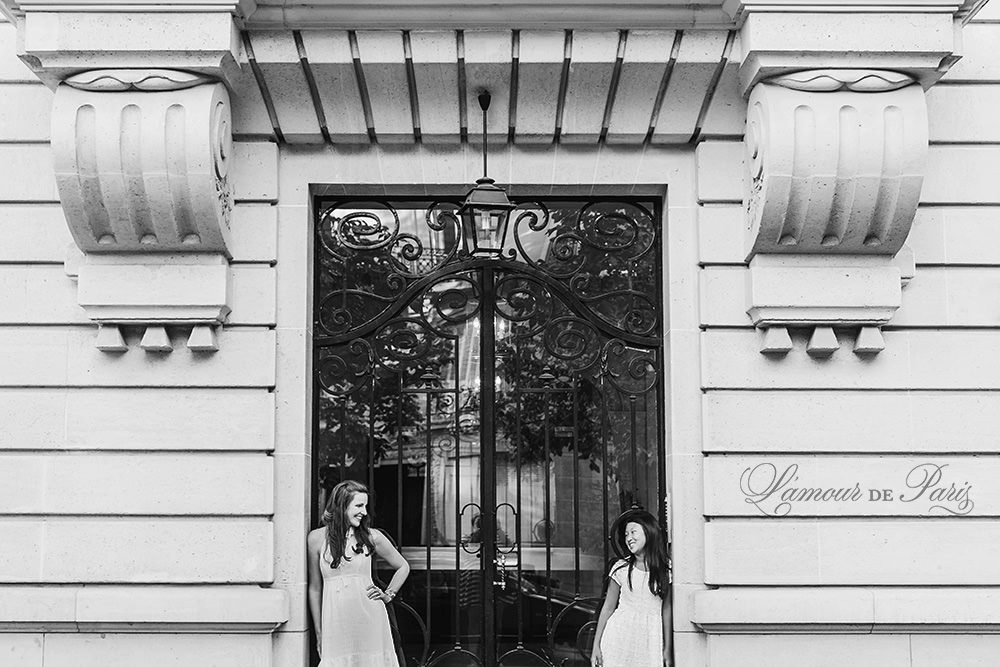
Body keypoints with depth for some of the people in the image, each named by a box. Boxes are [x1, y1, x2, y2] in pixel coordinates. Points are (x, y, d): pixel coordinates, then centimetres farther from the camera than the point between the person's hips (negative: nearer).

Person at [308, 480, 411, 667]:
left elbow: (403, 567, 21)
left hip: (370, 620, 1)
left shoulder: (371, 537, 5)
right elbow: (315, 588, 8)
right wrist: (319, 633, 8)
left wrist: (388, 595, 9)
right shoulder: (317, 539, 4)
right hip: (335, 622, 0)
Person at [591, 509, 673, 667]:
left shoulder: (665, 568, 2)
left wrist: (667, 649, 9)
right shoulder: (621, 568, 0)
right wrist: (596, 645, 5)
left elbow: (666, 609, 7)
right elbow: (608, 608, 6)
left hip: (649, 640, 0)